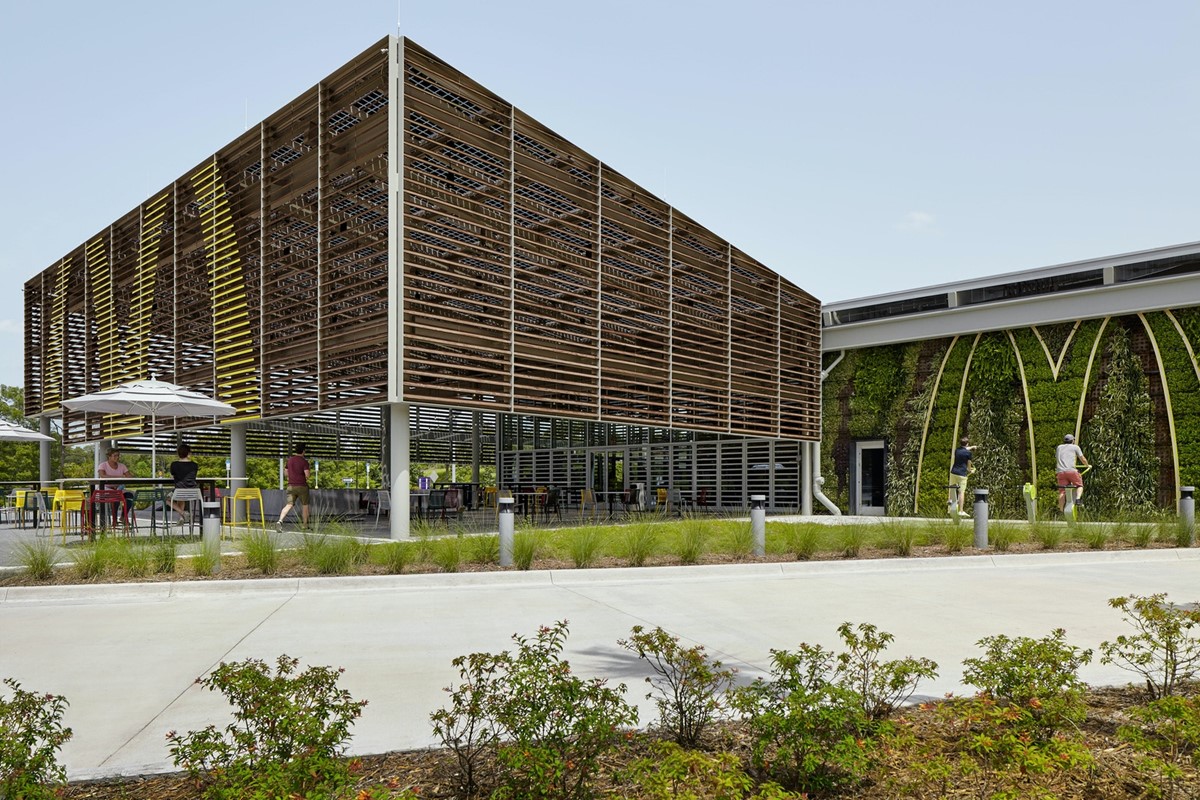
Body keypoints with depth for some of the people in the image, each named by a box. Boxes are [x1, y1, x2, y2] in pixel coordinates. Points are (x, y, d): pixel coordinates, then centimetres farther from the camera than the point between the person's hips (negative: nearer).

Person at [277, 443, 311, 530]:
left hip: (291, 486, 4)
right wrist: (309, 471, 4)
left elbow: (286, 472, 18)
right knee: (304, 505, 12)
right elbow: (307, 475, -18)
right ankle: (305, 525, 19)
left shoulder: (289, 460, 8)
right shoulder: (304, 461, -11)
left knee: (289, 505, 0)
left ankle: (280, 521, -22)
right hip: (302, 486, -4)